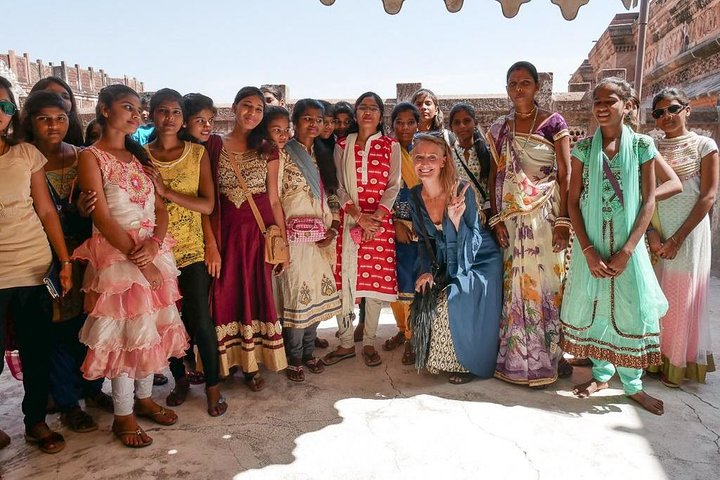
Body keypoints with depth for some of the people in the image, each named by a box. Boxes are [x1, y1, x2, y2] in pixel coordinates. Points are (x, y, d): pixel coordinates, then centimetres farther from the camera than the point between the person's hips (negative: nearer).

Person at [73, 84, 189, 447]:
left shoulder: (139, 156, 14)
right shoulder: (91, 156, -5)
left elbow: (161, 209, 7)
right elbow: (102, 217, -12)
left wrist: (153, 244, -12)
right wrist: (137, 258, -16)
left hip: (154, 252, 6)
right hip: (116, 254, -6)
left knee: (151, 326, 12)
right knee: (124, 331, 0)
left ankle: (144, 399, 28)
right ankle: (123, 415, 15)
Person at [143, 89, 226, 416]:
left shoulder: (197, 153, 0)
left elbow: (208, 205, -8)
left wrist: (165, 191, -17)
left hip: (191, 248, -1)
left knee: (200, 321, -3)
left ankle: (212, 385, 15)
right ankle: (180, 379, 32)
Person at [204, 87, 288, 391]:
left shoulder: (267, 151, 5)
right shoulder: (214, 146, 1)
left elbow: (274, 200, 3)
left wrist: (284, 244, 0)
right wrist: (210, 242, -9)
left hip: (260, 232, 1)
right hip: (225, 231, 0)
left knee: (257, 295, 7)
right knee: (225, 297, 5)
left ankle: (253, 363, 22)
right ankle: (228, 361, 23)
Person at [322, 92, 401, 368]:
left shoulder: (391, 146, 7)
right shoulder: (342, 146, 10)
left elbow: (393, 186, 0)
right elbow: (339, 187, 3)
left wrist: (376, 216, -13)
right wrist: (358, 215, -12)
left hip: (380, 220, -1)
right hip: (349, 220, 1)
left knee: (376, 279, 2)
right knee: (343, 279, -1)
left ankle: (369, 343, 15)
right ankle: (345, 343, 12)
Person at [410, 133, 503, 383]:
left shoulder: (462, 191, -24)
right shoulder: (415, 196, -8)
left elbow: (472, 244, -23)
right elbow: (424, 239, 4)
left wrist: (456, 220, -40)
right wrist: (427, 271, -8)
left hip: (481, 261, -5)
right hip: (449, 262, 6)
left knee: (450, 303, -22)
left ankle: (468, 363, 2)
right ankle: (444, 360, 15)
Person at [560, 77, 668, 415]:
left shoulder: (642, 145, -1)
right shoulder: (583, 148, 0)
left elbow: (649, 201, -3)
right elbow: (573, 202, -2)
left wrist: (627, 250, -12)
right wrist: (588, 251, -11)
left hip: (628, 244, -1)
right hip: (591, 243, 1)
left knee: (631, 310, 3)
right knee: (593, 307, 8)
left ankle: (632, 383, 20)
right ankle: (601, 374, 26)